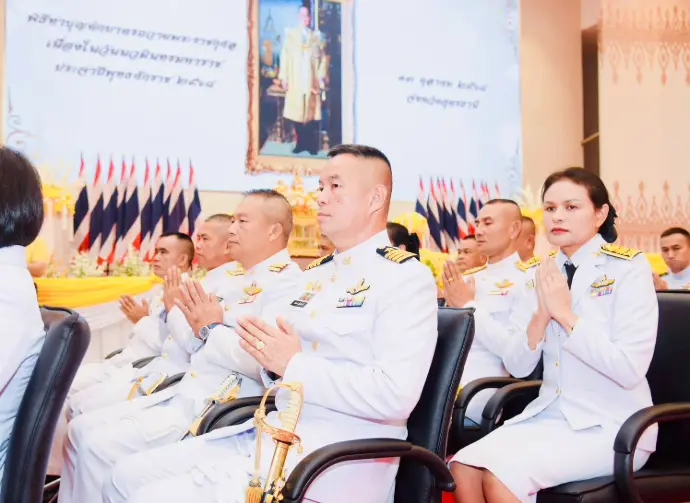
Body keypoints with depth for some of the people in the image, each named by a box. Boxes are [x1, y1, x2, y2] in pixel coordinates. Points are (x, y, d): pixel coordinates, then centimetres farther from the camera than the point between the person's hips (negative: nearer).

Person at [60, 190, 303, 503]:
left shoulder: (287, 281, -12)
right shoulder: (237, 278, 18)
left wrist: (211, 329, -12)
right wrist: (174, 309, 6)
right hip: (186, 393, 10)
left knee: (102, 446, -17)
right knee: (81, 430, 6)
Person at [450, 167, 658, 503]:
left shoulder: (628, 268, -9)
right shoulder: (544, 274, 8)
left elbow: (630, 369, -19)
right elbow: (516, 367, 5)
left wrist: (565, 313, -18)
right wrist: (541, 315, -11)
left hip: (611, 424, -5)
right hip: (550, 413, 6)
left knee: (501, 473, -26)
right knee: (464, 467, -17)